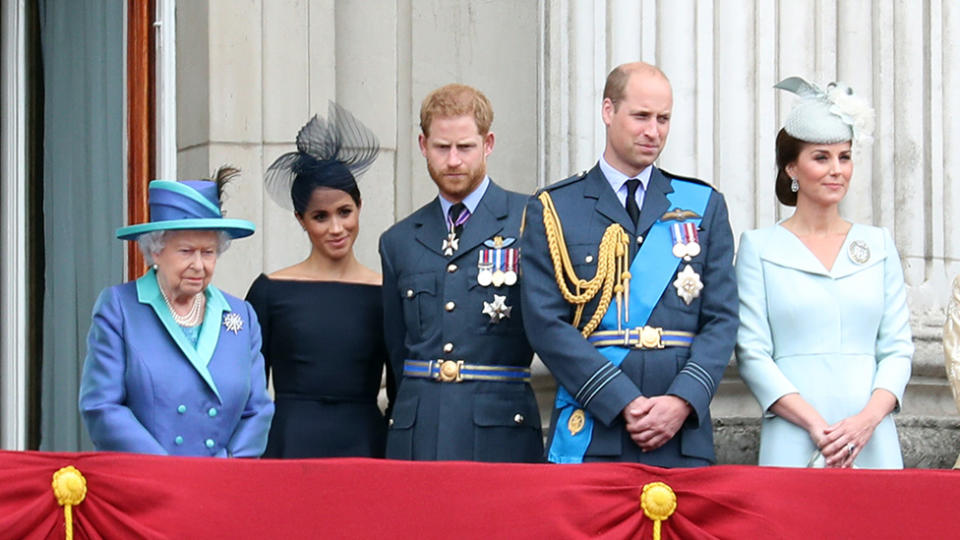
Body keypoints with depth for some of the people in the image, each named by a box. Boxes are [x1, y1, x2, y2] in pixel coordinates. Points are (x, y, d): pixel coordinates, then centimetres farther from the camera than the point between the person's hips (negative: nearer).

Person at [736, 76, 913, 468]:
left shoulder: (879, 245, 14)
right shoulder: (760, 247, 5)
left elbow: (897, 347, 9)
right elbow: (752, 352, -1)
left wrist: (869, 418, -9)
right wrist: (815, 424, -13)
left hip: (873, 444, 2)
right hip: (793, 446, -2)